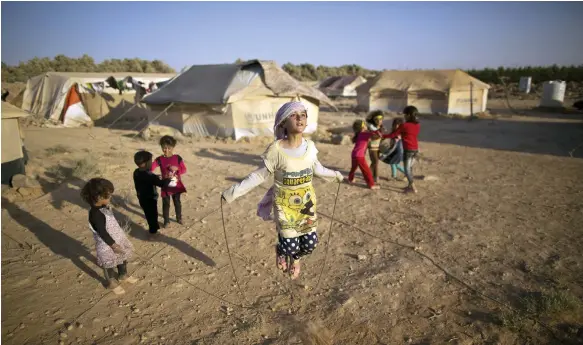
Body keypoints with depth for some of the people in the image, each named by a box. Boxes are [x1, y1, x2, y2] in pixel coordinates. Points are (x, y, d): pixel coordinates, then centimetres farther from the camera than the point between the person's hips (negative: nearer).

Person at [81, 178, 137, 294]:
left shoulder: (104, 207, -5)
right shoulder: (96, 214, -33)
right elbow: (102, 233, -28)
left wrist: (121, 235, 20)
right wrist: (113, 245, -20)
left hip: (117, 239, 9)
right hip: (107, 245, -9)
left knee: (122, 258, 26)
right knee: (109, 265, 17)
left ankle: (123, 275, 51)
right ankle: (110, 283, 41)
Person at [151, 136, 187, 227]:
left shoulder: (177, 158, -7)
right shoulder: (159, 159, -9)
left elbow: (184, 170, -5)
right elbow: (151, 168, -20)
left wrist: (176, 169, -23)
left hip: (176, 185, 1)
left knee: (177, 203, 15)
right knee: (166, 204, 10)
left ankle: (179, 218, 35)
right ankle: (166, 220, 28)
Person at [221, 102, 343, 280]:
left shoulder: (310, 146, -8)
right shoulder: (276, 149, -22)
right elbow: (259, 175, -13)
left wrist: (335, 175, 24)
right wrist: (234, 191, -19)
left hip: (306, 201, 4)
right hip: (285, 204, -4)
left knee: (310, 243, 8)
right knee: (290, 246, -4)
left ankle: (295, 258, 45)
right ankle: (280, 250, 36)